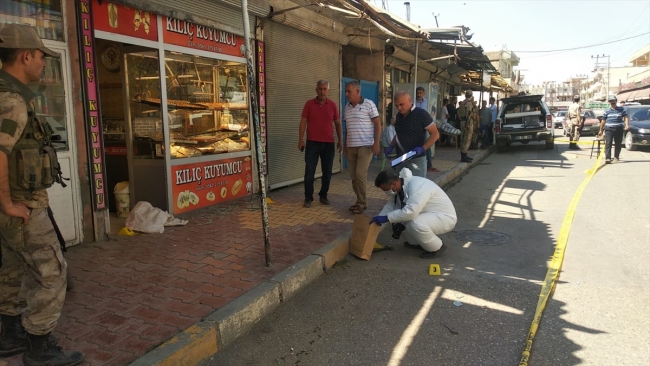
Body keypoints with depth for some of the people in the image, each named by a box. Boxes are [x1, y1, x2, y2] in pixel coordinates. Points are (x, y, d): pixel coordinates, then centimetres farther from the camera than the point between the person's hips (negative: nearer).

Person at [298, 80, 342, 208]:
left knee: (327, 172, 7)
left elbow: (337, 123, 10)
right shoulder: (309, 104, -1)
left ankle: (323, 196, 20)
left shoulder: (332, 105, 4)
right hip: (312, 143, -2)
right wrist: (300, 140, -7)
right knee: (309, 171, -1)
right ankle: (308, 198, 8)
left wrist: (340, 140, 7)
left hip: (328, 143, 2)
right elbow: (303, 122, -1)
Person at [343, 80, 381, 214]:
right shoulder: (347, 107, 12)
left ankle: (361, 202, 3)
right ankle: (360, 201, 18)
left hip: (365, 146, -6)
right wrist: (345, 145, 17)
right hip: (351, 147, 6)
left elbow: (377, 124, -6)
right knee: (353, 175, 6)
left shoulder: (369, 104, -5)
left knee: (360, 174, -10)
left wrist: (376, 143, -13)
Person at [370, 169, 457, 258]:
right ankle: (416, 243, 15)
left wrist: (386, 218, -30)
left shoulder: (417, 186, -31)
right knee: (398, 215, -1)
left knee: (415, 224, -34)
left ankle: (436, 247, -6)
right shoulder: (398, 187, -4)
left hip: (445, 217, -9)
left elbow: (410, 212, -39)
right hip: (428, 215, 9)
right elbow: (390, 207, -1)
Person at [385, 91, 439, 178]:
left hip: (417, 160, -7)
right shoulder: (399, 116, 10)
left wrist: (423, 148, -22)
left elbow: (435, 134, -9)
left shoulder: (422, 114, -10)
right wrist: (391, 146, 6)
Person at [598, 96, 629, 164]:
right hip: (609, 129, -1)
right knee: (608, 144, -13)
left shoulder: (621, 109, 9)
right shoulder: (607, 111, 9)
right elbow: (603, 120, 12)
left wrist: (627, 125, -16)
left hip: (619, 129, 1)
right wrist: (601, 130, 13)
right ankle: (607, 158, -21)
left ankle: (616, 157, 20)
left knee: (618, 144, 7)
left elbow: (626, 117, 2)